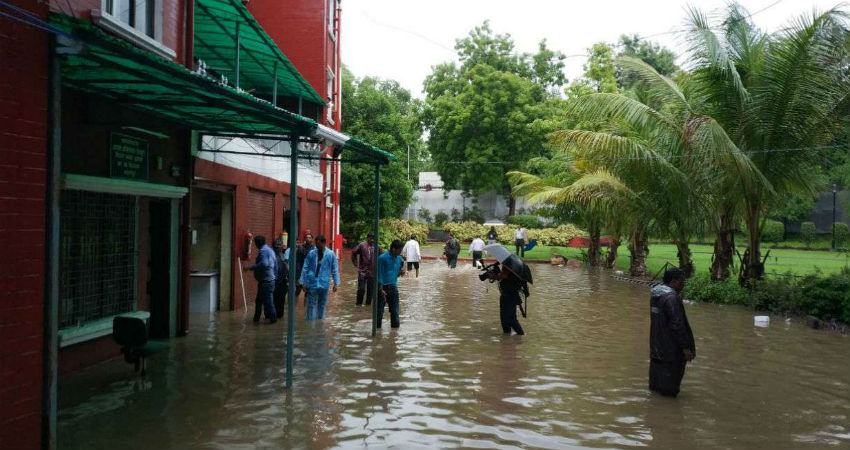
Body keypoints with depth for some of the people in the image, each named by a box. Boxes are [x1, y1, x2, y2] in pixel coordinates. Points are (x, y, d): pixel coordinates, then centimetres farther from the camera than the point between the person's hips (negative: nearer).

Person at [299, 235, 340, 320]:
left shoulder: (330, 254, -2)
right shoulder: (311, 253, -1)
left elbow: (335, 269, 2)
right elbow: (305, 268, 1)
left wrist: (336, 283, -1)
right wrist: (303, 282, -1)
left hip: (324, 284, 1)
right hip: (312, 283, -1)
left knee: (322, 305, 13)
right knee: (311, 305, -2)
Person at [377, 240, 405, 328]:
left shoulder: (399, 258, 6)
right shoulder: (382, 258, -13)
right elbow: (380, 275, -13)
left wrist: (401, 272, -7)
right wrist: (381, 289, -17)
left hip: (394, 287, 5)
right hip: (383, 287, -5)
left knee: (394, 308, 9)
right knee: (380, 308, 2)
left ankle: (395, 324, 20)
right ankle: (377, 325, 13)